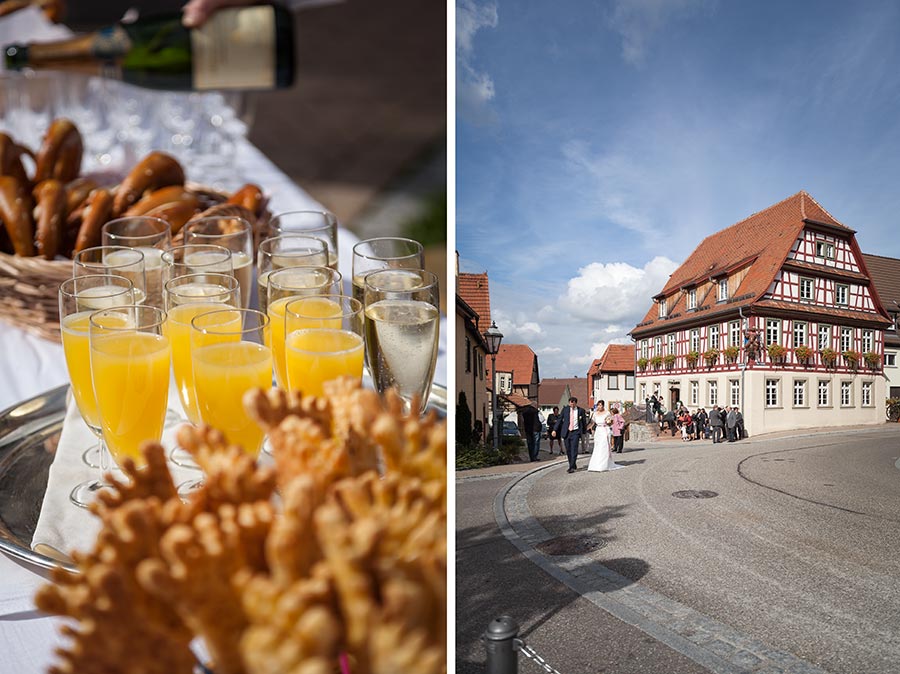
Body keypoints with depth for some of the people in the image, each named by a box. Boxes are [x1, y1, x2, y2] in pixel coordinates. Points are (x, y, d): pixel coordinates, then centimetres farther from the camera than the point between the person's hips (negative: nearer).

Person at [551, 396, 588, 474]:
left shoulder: (581, 410, 2)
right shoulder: (565, 409, 5)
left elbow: (584, 421, 10)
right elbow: (559, 419, 5)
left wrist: (584, 432, 9)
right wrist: (555, 430, -2)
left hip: (575, 432, -3)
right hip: (566, 432, 3)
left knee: (574, 450, -12)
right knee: (568, 450, 8)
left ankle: (572, 467, -11)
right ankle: (572, 465, 23)